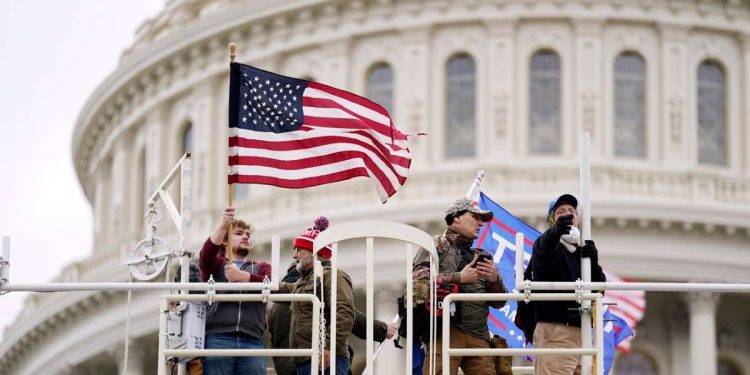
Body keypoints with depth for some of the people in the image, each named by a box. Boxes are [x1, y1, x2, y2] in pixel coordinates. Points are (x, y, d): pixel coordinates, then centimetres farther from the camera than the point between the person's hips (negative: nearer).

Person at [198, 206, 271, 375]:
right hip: (218, 339, -2)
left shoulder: (261, 268, 24)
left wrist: (241, 276, -13)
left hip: (252, 341, 2)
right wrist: (223, 224, -21)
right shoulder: (217, 264, 18)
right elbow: (206, 255, -7)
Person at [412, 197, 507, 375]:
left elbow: (499, 302, 23)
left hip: (478, 337, 5)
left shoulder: (482, 257, 26)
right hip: (446, 332, -5)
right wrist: (458, 278, -9)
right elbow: (419, 279, -7)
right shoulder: (437, 246, 10)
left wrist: (494, 280, 1)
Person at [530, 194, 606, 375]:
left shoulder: (583, 252, 23)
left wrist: (593, 263, -7)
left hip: (581, 332, 6)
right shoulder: (546, 244, 5)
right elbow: (542, 252, -22)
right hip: (554, 331, -6)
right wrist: (555, 232, -45)